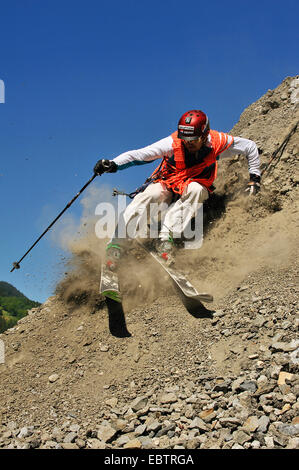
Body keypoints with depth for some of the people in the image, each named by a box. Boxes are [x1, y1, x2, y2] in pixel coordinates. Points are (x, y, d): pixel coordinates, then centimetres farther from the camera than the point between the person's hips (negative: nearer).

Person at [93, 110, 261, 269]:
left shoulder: (217, 142, -16)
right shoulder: (173, 143, -21)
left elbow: (250, 147, -1)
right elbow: (140, 154, -28)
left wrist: (254, 178, -1)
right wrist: (113, 164, -42)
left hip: (197, 187, 1)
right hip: (167, 184, -1)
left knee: (195, 189, -35)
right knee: (149, 194, -33)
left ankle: (166, 236, -41)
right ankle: (116, 242, -33)